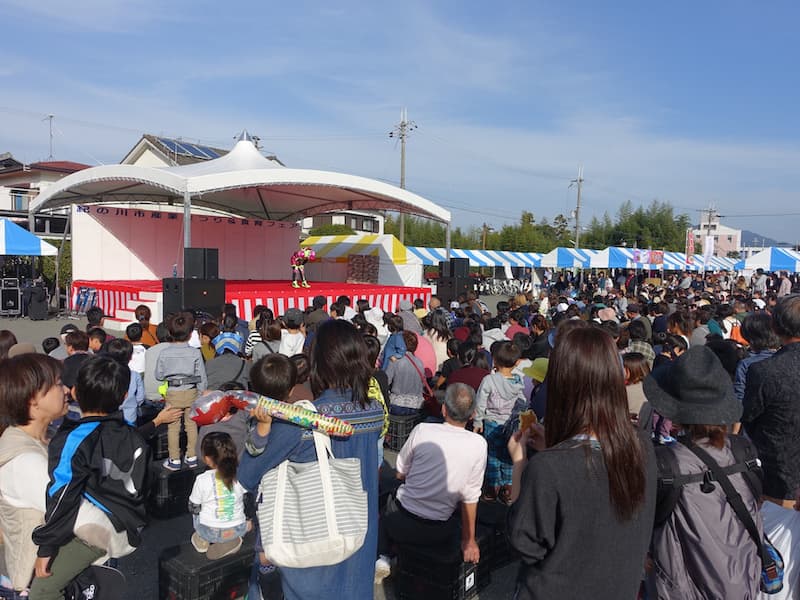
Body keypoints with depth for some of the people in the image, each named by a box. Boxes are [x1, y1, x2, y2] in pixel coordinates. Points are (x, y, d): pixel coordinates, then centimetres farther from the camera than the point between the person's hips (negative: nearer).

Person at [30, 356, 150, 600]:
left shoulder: (71, 441, -16)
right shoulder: (133, 437, 3)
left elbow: (61, 498, -14)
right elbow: (139, 489, 12)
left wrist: (46, 547, -4)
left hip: (97, 531, -7)